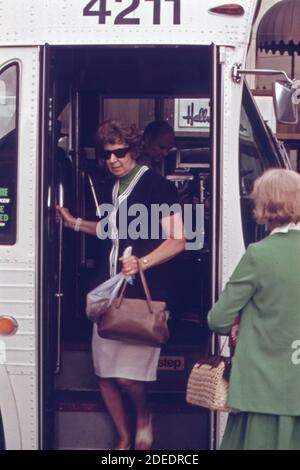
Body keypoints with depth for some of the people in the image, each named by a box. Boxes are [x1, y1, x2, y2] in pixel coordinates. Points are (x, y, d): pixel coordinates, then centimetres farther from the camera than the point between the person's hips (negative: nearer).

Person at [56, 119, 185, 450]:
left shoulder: (156, 186, -9)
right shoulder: (110, 188, 14)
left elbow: (177, 241, -13)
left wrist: (142, 263, -26)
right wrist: (75, 223, 22)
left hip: (144, 294, -7)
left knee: (127, 374, -14)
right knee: (104, 372, 6)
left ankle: (143, 415, 18)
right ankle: (124, 439, 23)